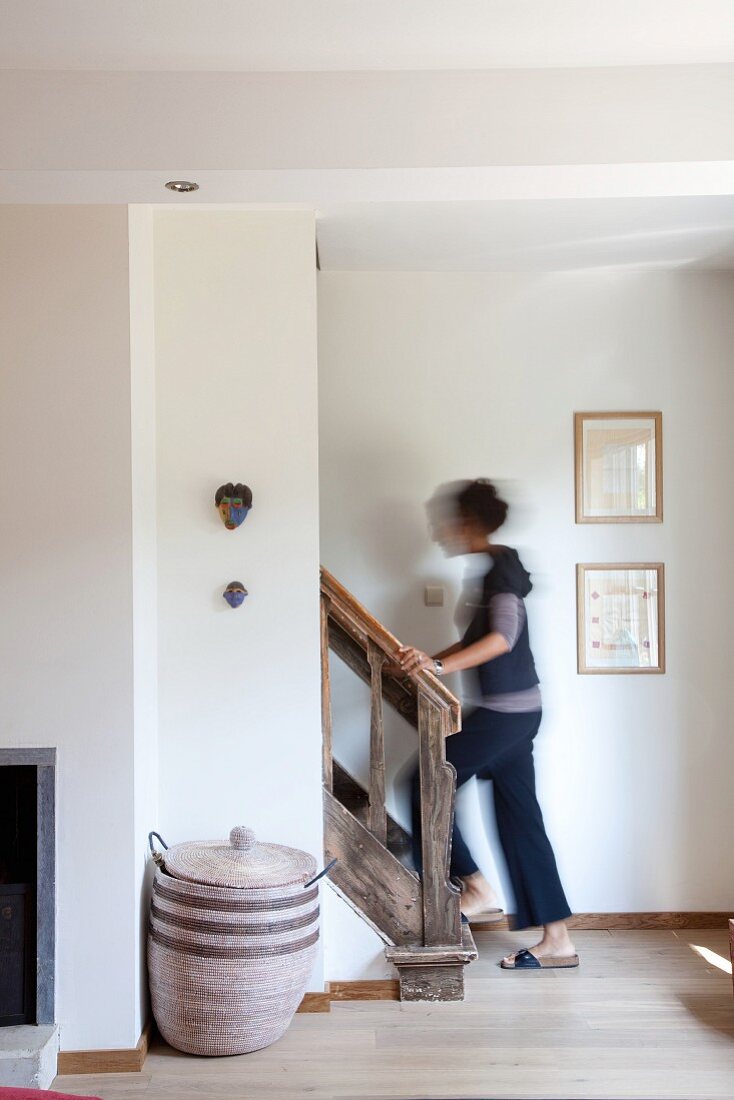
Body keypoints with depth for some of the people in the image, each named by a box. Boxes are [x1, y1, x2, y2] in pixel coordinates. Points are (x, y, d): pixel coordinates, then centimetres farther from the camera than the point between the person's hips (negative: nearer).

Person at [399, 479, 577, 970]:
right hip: (517, 712, 10)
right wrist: (428, 660, 18)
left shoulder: (500, 566, -13)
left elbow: (504, 636, -27)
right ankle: (558, 939, 17)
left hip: (506, 711, -10)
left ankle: (479, 889, 8)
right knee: (521, 820, 11)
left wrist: (440, 665, -34)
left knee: (426, 785, -1)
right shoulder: (493, 567, 16)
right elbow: (477, 639, 25)